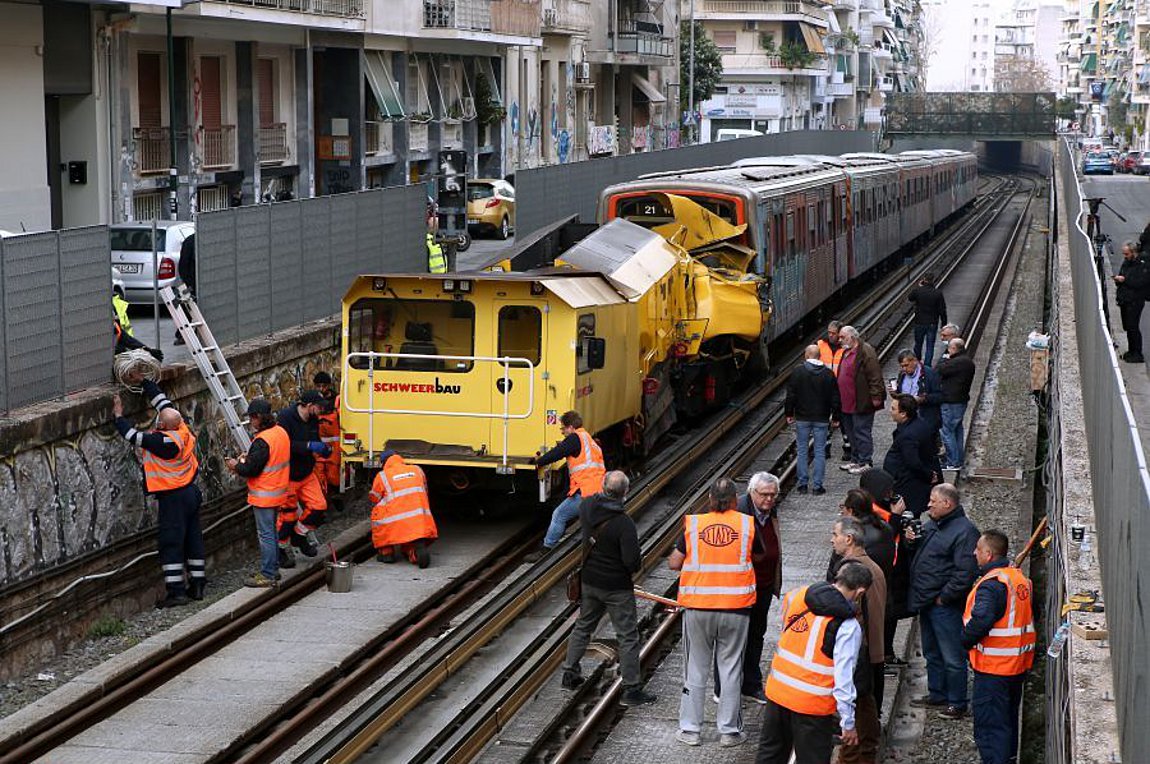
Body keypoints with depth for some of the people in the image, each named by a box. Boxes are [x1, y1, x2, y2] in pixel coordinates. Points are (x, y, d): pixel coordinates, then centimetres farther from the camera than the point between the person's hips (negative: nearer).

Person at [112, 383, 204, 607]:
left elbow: (133, 436, -18)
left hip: (172, 498, -8)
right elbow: (161, 399, 6)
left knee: (171, 543, -3)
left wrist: (119, 415, -4)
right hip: (190, 492, 8)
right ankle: (197, 585, 22)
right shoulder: (181, 427, -5)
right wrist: (143, 380, 12)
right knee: (193, 539, 14)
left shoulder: (163, 441, -25)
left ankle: (176, 591, -4)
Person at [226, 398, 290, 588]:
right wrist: (249, 457, 11)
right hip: (278, 492, 9)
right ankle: (273, 569, 27)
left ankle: (267, 575, 0)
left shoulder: (262, 441, -23)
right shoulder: (281, 432, 5)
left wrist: (236, 466, -4)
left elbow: (251, 469, -22)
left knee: (265, 534, -3)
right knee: (271, 531, 19)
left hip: (264, 495, -9)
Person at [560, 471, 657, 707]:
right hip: (617, 588, -6)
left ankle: (570, 674, 33)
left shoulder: (587, 507, -8)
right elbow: (632, 562, -24)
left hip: (589, 581, 6)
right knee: (628, 637, 3)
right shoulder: (623, 523, -26)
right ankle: (632, 689, 6)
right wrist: (639, 561, -4)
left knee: (583, 627, 24)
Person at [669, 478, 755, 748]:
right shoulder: (747, 524, -4)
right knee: (731, 669, 9)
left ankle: (690, 729, 17)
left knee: (696, 670, 11)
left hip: (697, 607, 0)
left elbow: (674, 563, 1)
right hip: (735, 607, 0)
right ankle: (729, 731, 14)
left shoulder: (693, 524, -4)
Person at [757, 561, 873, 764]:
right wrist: (848, 722, -11)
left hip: (777, 689, 5)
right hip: (812, 704, -5)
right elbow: (844, 677, -19)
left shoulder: (796, 595, -3)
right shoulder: (848, 627, -18)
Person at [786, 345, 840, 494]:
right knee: (820, 452, 4)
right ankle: (817, 485, 2)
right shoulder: (828, 374, -1)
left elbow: (791, 394, -5)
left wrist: (789, 413, 6)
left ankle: (802, 483, 10)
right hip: (822, 419, 1)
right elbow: (835, 397, 2)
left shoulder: (797, 371, -7)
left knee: (802, 450, 8)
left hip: (802, 418, -1)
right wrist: (835, 416, 12)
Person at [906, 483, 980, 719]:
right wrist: (913, 540, 4)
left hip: (945, 605, -9)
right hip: (926, 602, 9)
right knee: (932, 653, 20)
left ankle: (957, 703, 6)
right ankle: (937, 695, 32)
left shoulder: (964, 531, -17)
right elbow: (921, 554, 26)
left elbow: (965, 573, -22)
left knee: (952, 657, -2)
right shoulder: (930, 525, 12)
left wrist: (944, 597, -18)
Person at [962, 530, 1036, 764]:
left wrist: (966, 640, -14)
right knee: (1009, 716, 22)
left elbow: (980, 622, -33)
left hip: (993, 666, -9)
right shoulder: (1020, 577, 7)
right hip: (1019, 665, 9)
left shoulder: (991, 585, -22)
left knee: (989, 722, -2)